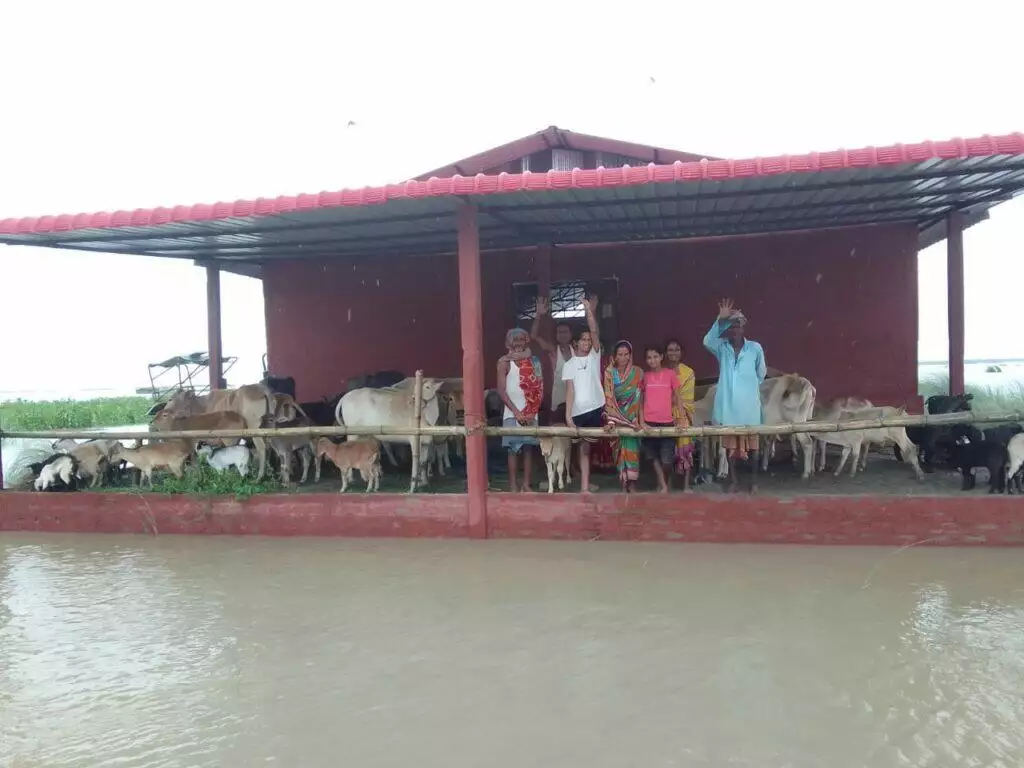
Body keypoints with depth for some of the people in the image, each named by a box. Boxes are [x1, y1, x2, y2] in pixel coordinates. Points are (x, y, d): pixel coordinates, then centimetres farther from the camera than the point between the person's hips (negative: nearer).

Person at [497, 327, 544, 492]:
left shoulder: (532, 360, 8)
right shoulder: (505, 362, -3)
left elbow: (538, 387, 6)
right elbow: (501, 390, -8)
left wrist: (533, 410, -4)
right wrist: (516, 411, -12)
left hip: (531, 413, 4)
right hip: (513, 413, -3)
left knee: (528, 448, 5)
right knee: (513, 449, -2)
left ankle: (526, 484, 11)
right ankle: (513, 485, 3)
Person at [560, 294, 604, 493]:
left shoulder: (595, 356, 7)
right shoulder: (569, 365, 4)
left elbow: (595, 332, -7)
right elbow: (570, 391, -4)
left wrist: (589, 311, -17)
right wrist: (568, 416, -12)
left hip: (597, 408, 0)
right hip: (579, 411, 0)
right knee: (584, 448, 7)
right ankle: (584, 487, 12)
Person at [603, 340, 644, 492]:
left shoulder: (637, 372, -2)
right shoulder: (609, 373, -3)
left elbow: (640, 397, -3)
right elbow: (608, 396, -8)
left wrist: (638, 419, -11)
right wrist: (611, 420, -17)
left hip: (632, 415, -1)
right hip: (617, 415, 1)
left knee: (632, 448, -7)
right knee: (619, 449, 1)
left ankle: (632, 484, -4)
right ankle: (623, 484, 7)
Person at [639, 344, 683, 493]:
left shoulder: (670, 374, 2)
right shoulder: (644, 376, 5)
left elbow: (677, 399, 5)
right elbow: (640, 401, 6)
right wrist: (641, 422, -3)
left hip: (667, 422, -1)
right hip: (649, 422, 1)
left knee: (667, 459, -3)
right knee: (654, 457, 8)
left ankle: (664, 484, 21)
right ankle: (663, 486, 21)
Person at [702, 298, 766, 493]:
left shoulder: (755, 348, -1)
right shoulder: (722, 347, 1)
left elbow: (761, 373, 11)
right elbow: (707, 341, -21)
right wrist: (719, 320, -28)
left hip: (748, 403, -1)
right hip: (728, 403, 1)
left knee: (751, 443, 5)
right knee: (729, 443, 7)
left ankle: (754, 481, 15)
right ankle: (732, 481, 16)